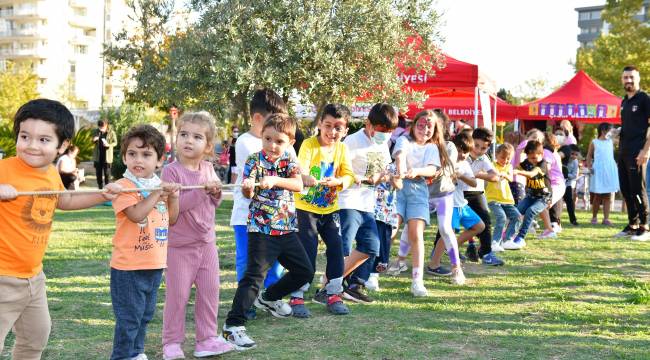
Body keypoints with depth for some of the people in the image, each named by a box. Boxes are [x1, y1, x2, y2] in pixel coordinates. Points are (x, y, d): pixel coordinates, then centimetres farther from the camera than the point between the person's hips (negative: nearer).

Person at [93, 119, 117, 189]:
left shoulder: (111, 132, -9)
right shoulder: (97, 131, 3)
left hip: (107, 156, -4)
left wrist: (109, 145, -23)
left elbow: (115, 142, -4)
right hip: (98, 156, 4)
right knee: (98, 172, 11)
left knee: (107, 173, -1)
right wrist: (94, 140, -10)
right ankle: (100, 187, 21)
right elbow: (93, 141, 15)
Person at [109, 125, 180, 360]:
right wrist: (158, 193, -25)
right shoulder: (124, 186, -14)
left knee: (145, 315, 20)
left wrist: (173, 196, -2)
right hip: (128, 265, -7)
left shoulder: (160, 185, 9)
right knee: (128, 318, -1)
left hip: (155, 264, 7)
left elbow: (172, 219, 13)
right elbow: (136, 214, -28)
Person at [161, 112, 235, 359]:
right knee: (178, 294, 2)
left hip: (206, 242, 6)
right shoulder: (171, 171, -14)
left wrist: (216, 193, -7)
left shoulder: (208, 168, 4)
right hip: (180, 245, -6)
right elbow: (173, 204, -25)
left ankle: (207, 339, 20)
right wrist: (201, 190, -28)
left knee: (210, 291, 8)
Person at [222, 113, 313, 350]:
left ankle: (269, 298, 35)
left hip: (286, 230, 6)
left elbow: (299, 185, -13)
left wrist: (275, 180, -29)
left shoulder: (289, 161, 5)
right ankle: (233, 325, -13)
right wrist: (247, 188, -40)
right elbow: (247, 193, -16)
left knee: (305, 271, 15)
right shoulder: (255, 160, -6)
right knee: (254, 276, -15)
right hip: (261, 230, -6)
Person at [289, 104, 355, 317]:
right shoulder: (309, 145, -14)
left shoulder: (342, 149, 1)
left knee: (336, 248, 4)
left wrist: (337, 181, -24)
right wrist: (306, 178, -51)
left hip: (330, 208, 5)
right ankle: (297, 297, 3)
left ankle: (333, 294, 18)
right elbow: (300, 170, -28)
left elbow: (349, 175, -2)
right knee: (307, 251, -8)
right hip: (306, 207, -5)